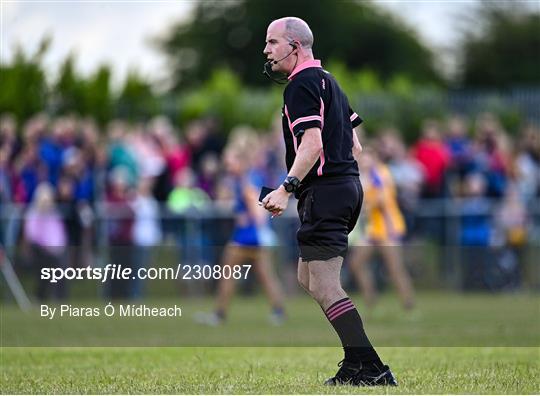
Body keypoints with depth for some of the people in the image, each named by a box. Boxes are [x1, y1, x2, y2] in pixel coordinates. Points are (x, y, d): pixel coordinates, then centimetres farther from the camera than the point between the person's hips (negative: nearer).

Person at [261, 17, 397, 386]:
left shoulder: (302, 84, -10)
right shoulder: (327, 80, 21)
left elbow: (312, 143, -22)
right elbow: (355, 146, 23)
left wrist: (286, 188, -28)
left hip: (324, 191, -11)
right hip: (348, 184, 11)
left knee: (323, 286, -13)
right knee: (307, 278, 16)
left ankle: (369, 368, -18)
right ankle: (357, 363, 13)